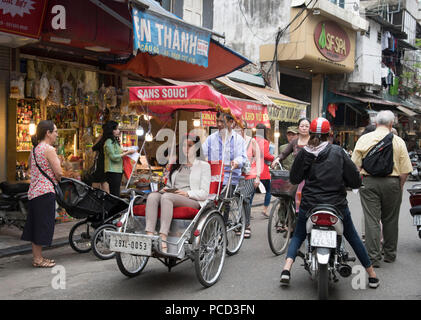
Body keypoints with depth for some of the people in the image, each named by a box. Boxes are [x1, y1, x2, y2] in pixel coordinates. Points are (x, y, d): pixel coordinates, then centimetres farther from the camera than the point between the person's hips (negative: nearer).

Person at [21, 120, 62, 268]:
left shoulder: (35, 149, 13)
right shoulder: (48, 149, -13)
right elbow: (59, 172, -17)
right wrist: (57, 180, 6)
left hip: (34, 192, 9)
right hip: (45, 192, -9)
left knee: (36, 225, 13)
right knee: (43, 224, -2)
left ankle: (37, 257, 21)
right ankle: (38, 259, 4)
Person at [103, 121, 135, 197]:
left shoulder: (115, 141, 18)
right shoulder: (108, 142, -11)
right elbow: (113, 157, -16)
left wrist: (124, 151, 7)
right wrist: (127, 153, -14)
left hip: (118, 170, 9)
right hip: (112, 171, -9)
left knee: (116, 194, 8)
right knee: (115, 194, -12)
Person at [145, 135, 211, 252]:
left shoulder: (204, 165, 11)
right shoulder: (176, 165, 29)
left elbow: (204, 193, 2)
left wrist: (187, 193, -15)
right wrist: (166, 189, 6)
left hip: (193, 201, -5)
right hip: (172, 197, 5)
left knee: (166, 197, -35)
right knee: (152, 196, -28)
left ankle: (163, 240, -46)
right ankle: (149, 236, -42)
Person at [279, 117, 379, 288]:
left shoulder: (304, 153, -4)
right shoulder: (338, 152, -4)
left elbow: (294, 179, 2)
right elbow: (355, 180, -6)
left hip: (310, 205, 0)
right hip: (337, 205, 0)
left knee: (298, 236, 19)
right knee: (353, 237, 19)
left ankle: (287, 268, -2)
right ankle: (372, 275, 26)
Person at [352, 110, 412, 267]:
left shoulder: (364, 139, 0)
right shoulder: (398, 141, -1)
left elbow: (355, 165, 0)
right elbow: (405, 170, -2)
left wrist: (359, 183, 12)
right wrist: (400, 187, 11)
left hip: (369, 182, 0)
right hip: (392, 182, 1)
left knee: (371, 220, 0)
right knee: (390, 220, 13)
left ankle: (373, 257, -1)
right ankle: (390, 254, 25)